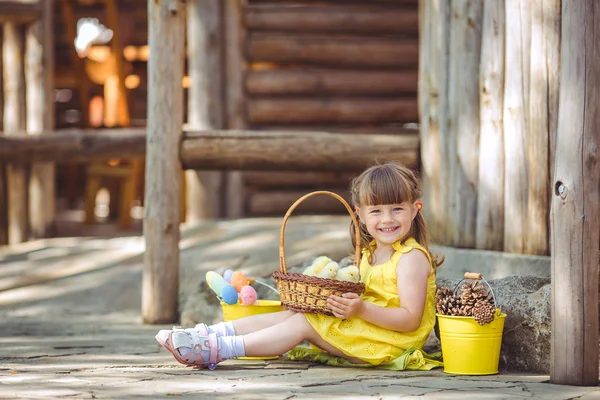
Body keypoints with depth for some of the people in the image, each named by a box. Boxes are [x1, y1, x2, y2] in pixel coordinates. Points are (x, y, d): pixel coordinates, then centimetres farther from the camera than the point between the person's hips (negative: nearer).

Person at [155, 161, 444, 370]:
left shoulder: (411, 258, -14)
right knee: (291, 313, 0)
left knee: (301, 324, -16)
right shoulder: (371, 252, 15)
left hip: (389, 340, -9)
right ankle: (212, 334, -10)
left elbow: (411, 319, -21)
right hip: (363, 326, 9)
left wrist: (362, 310, -30)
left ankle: (216, 350, -22)